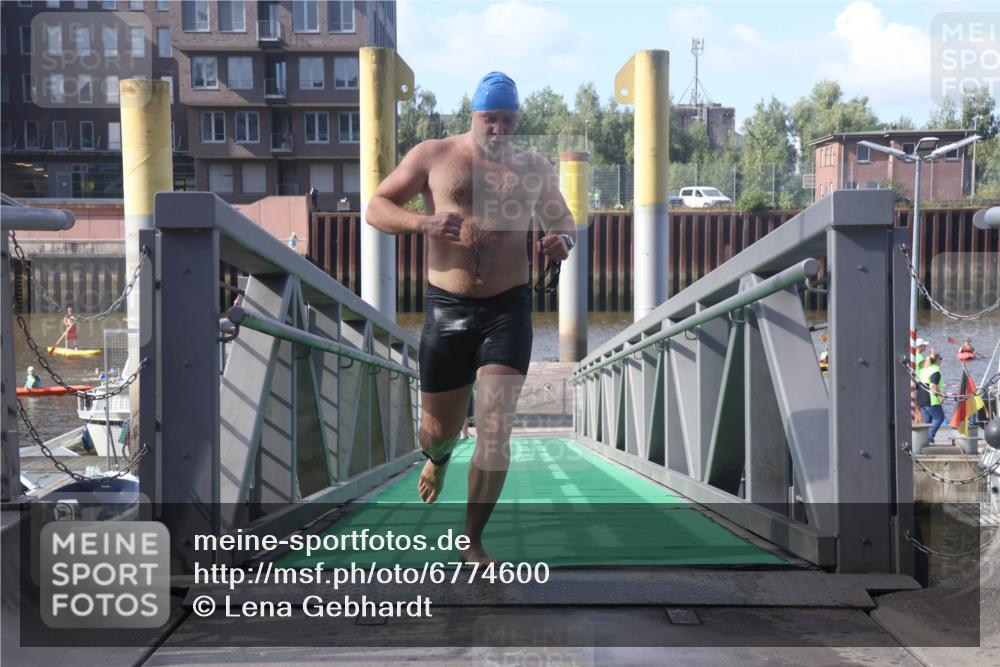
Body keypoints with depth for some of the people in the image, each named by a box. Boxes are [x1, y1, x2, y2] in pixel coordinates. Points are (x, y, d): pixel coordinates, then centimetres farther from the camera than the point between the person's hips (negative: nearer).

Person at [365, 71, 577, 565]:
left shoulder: (533, 168, 9)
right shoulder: (432, 156, 2)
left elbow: (562, 219, 22)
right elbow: (375, 208, 2)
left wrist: (563, 241, -4)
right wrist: (423, 222, -19)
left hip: (508, 309, 0)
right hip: (447, 308, 0)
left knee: (495, 431, -11)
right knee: (439, 429, 10)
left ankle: (472, 543, 3)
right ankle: (438, 457, 51)